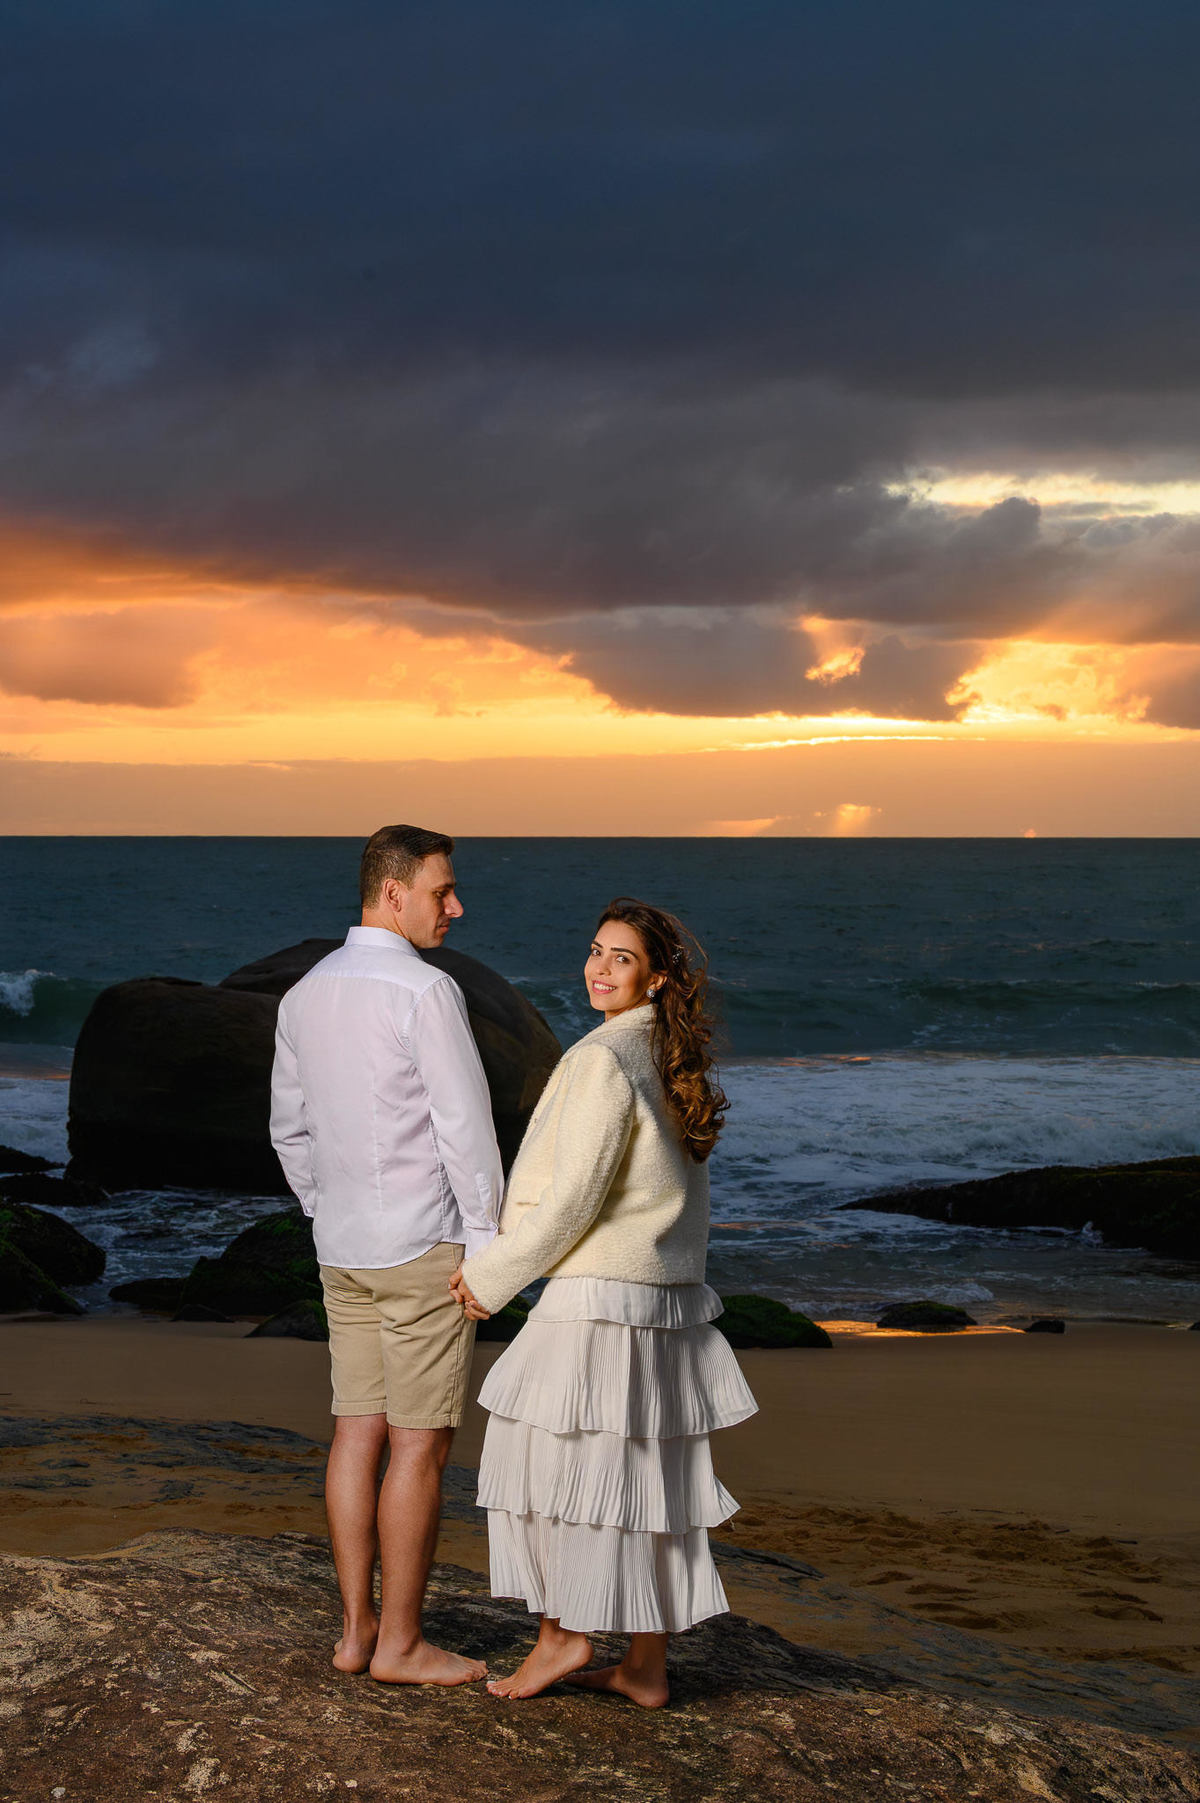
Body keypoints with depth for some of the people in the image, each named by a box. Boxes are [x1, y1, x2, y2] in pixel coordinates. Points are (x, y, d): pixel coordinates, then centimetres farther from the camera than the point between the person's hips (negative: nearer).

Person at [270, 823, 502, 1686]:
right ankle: (400, 1643, 5)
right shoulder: (425, 992, -16)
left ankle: (357, 1629, 16)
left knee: (358, 1433, 11)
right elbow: (465, 1126, -17)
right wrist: (488, 1242, -10)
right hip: (424, 1247, -8)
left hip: (345, 1250, 8)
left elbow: (291, 1129, 16)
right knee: (421, 1444, -1)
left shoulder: (305, 995, 9)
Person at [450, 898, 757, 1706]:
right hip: (669, 1303, 8)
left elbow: (573, 1199, -18)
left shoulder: (605, 1061, -16)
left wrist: (491, 1276, -7)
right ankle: (646, 1666, 15)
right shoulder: (677, 1065, 12)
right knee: (648, 1479, 10)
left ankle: (563, 1632, 11)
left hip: (599, 1302, -8)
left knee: (549, 1460, 6)